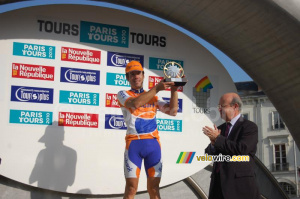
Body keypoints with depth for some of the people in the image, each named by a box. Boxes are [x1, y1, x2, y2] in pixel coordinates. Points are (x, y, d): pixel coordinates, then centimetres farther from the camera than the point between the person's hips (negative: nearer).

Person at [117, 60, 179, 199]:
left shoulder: (154, 97, 19)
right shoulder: (123, 94, 8)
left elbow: (172, 111, 8)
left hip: (153, 143, 3)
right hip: (133, 143, -3)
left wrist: (174, 90, -1)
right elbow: (135, 103, -14)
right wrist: (157, 88, -13)